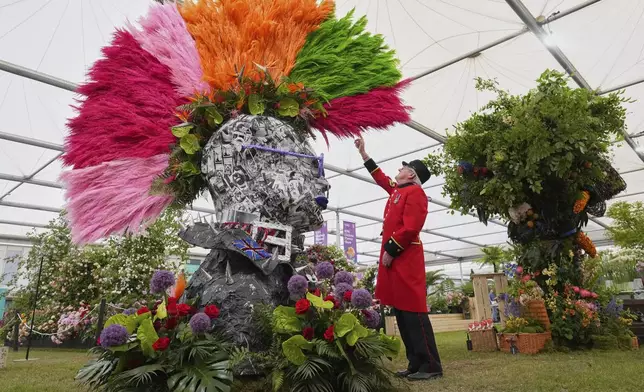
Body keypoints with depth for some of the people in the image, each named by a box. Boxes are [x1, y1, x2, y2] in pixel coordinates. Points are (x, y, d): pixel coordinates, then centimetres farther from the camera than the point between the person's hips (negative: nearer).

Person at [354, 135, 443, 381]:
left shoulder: (415, 192, -7)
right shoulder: (397, 190, 19)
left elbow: (411, 228, -18)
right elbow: (379, 177, 35)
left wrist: (390, 251, -16)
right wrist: (362, 152, 39)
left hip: (405, 259, -9)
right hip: (395, 258, 9)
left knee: (413, 312, -8)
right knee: (401, 313, 9)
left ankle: (431, 366, -1)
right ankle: (416, 364, 15)